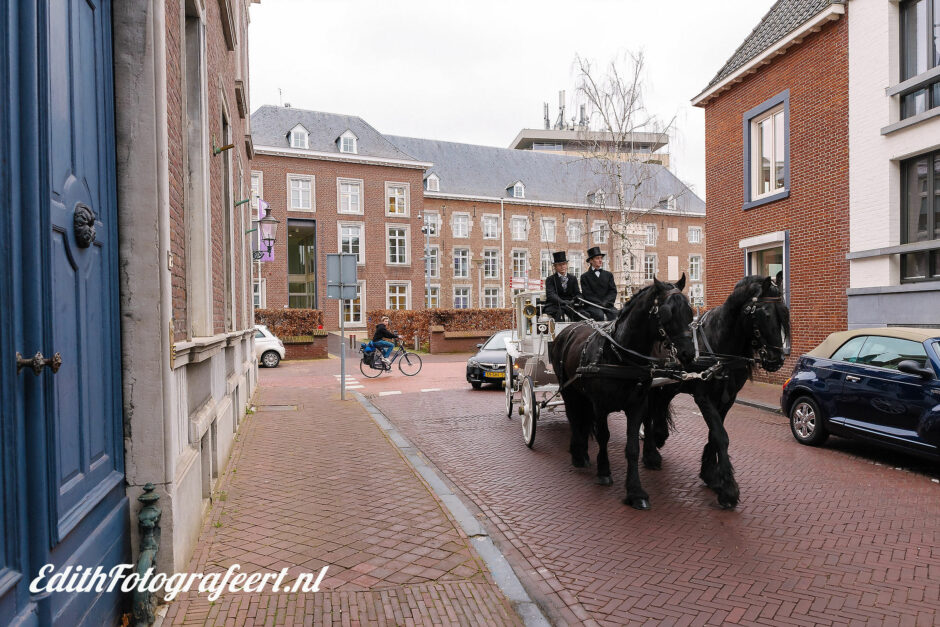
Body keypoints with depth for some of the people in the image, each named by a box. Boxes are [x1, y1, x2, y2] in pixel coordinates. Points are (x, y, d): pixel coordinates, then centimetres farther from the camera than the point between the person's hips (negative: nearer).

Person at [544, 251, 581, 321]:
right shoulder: (550, 279, 1)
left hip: (569, 305, 3)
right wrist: (563, 302, -32)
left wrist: (577, 298, -18)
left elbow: (577, 293, 9)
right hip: (554, 306, -3)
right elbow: (551, 295, -14)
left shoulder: (573, 278, 15)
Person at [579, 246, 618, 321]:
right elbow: (587, 294, -2)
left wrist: (605, 303, -8)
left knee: (615, 314, -28)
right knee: (600, 315, -34)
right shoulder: (585, 276, 9)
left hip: (607, 305, 3)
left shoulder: (609, 274, 21)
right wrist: (600, 304, -13)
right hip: (592, 306, -3)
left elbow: (613, 291, 10)